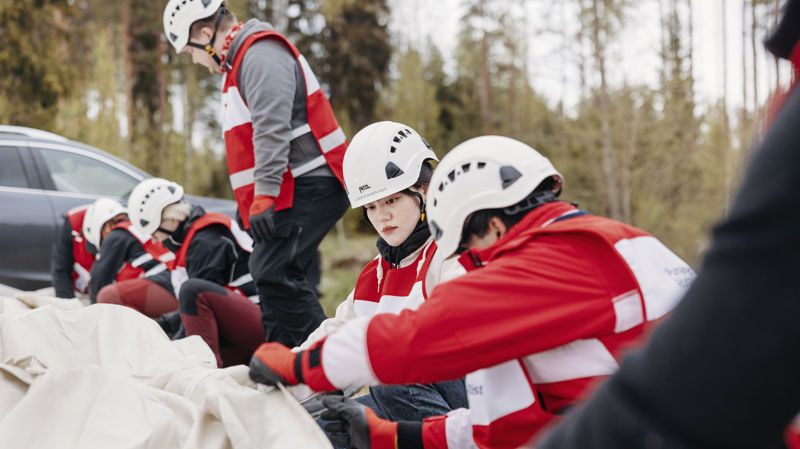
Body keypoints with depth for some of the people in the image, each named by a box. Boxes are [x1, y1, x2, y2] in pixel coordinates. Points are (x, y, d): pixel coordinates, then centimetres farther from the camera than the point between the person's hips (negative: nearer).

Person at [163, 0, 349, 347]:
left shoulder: (261, 55, -11)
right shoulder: (242, 61, 23)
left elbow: (272, 130, -23)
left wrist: (263, 196, -26)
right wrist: (249, 201, 22)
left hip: (311, 186, -11)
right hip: (295, 189, 11)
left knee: (274, 274, -17)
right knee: (283, 278, 12)